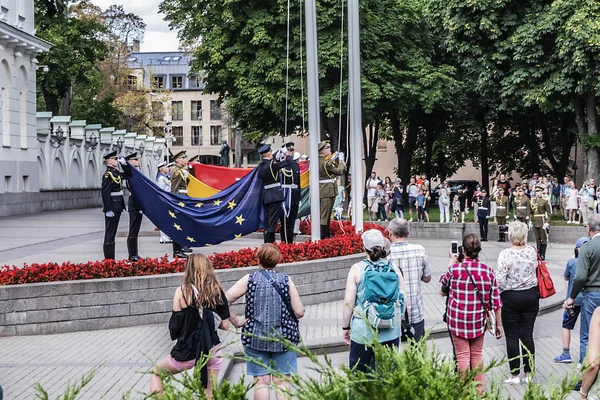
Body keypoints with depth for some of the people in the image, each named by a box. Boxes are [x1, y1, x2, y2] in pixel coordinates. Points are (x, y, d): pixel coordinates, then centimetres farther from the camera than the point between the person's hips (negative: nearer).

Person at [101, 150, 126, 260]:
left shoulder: (116, 172, 13)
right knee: (110, 233, -4)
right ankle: (108, 259, 0)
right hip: (112, 208, -9)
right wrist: (108, 209, -22)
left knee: (112, 233, 13)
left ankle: (111, 258, 19)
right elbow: (105, 193, -19)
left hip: (117, 207, 9)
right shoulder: (108, 174, -14)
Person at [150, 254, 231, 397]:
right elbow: (225, 325, 1)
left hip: (187, 353, -2)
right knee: (209, 395, 17)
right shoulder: (218, 291, -2)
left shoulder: (182, 291, -9)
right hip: (212, 352, 2)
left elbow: (174, 327, -5)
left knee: (156, 372, 23)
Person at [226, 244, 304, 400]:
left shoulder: (250, 279, -3)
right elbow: (299, 312, -5)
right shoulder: (286, 280, -3)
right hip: (283, 338, 0)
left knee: (261, 382, 6)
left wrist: (236, 322, 2)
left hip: (255, 338, 0)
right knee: (282, 382, 5)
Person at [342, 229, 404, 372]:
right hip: (391, 332, 3)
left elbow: (348, 302, -8)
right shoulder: (394, 268, 1)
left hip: (363, 332, -3)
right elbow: (403, 300, 5)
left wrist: (346, 327, 4)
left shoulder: (357, 269, -6)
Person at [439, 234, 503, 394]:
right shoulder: (488, 271, -6)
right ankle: (479, 390, 22)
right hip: (479, 320, 3)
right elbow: (496, 301, -2)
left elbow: (443, 282, 13)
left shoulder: (455, 268, -12)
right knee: (477, 354, 16)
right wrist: (499, 324, 8)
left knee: (462, 356, 5)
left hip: (457, 319, -3)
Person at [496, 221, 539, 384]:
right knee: (527, 334, 9)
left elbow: (500, 279, -17)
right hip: (531, 296, 4)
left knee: (512, 336, 5)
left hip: (511, 297, -4)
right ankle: (529, 374, 13)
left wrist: (501, 292, 3)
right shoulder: (532, 251, -5)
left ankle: (515, 375, 9)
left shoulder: (505, 254, -16)